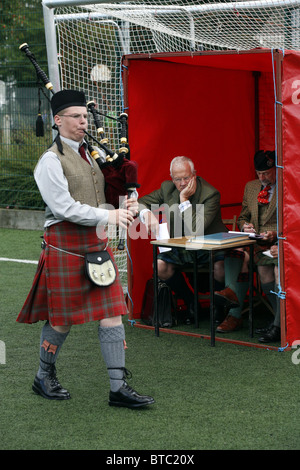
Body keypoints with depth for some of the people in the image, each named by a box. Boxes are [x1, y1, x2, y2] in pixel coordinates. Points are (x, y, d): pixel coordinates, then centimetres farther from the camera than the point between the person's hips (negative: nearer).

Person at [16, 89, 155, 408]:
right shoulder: (51, 161, -10)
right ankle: (44, 377, 26)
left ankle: (118, 387, 4)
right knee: (62, 318, 4)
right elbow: (64, 207, -18)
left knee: (112, 312, 1)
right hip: (66, 244, -7)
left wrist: (123, 207, 4)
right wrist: (108, 216, -18)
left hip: (97, 242, 7)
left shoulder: (90, 154, 15)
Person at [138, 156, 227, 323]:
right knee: (160, 266, -23)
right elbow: (141, 203, 5)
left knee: (221, 266, -35)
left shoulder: (210, 194, -18)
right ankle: (190, 302, 2)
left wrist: (184, 200, -25)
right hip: (181, 247, 5)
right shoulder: (167, 188, -1)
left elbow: (196, 231, -26)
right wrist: (148, 214, -19)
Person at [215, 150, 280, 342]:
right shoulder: (251, 187, 20)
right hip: (253, 241, 6)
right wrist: (244, 226, 4)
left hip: (278, 242, -5)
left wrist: (276, 234, -18)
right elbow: (243, 217, 27)